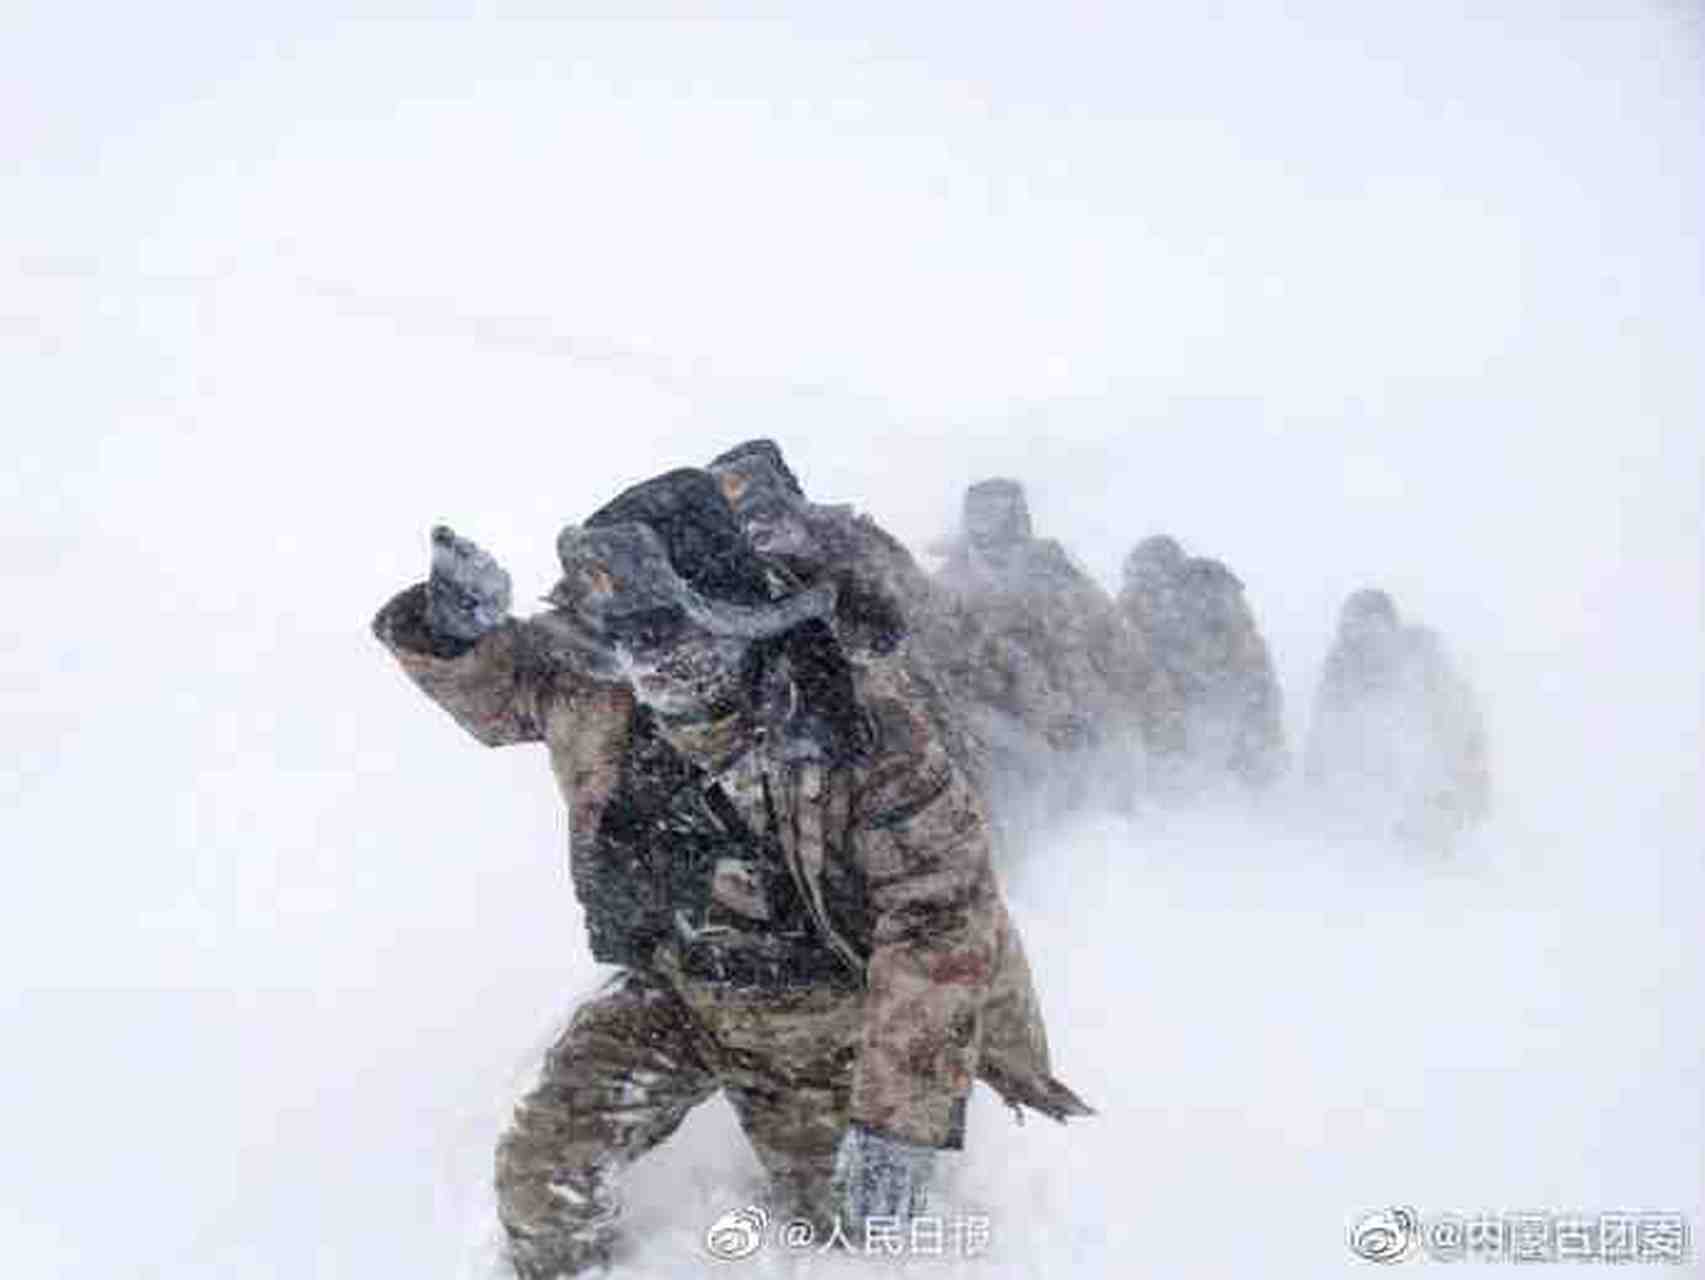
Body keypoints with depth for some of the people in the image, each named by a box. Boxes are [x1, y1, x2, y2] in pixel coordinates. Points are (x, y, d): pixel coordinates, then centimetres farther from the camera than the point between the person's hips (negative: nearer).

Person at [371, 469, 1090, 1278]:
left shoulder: (866, 735, -34)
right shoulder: (596, 689, -21)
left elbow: (942, 923, -30)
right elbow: (495, 684, -1)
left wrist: (901, 1120, -30)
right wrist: (455, 628, -27)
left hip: (824, 1020, -2)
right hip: (673, 995, 3)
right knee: (546, 1169, -11)